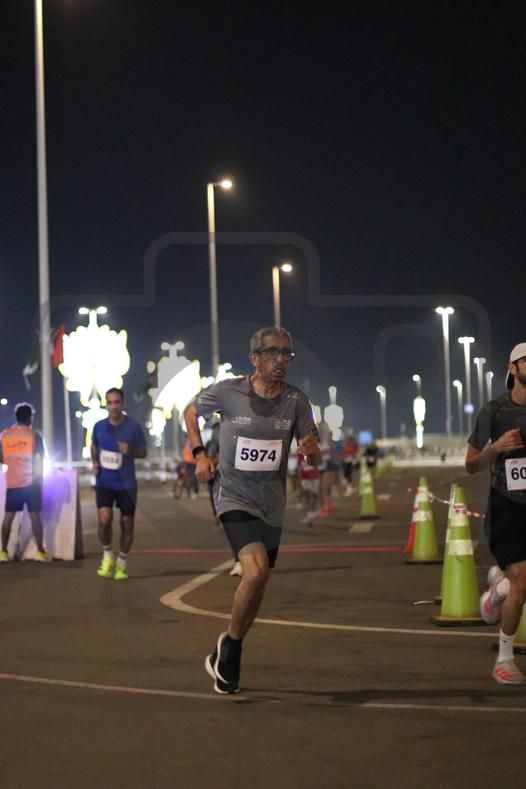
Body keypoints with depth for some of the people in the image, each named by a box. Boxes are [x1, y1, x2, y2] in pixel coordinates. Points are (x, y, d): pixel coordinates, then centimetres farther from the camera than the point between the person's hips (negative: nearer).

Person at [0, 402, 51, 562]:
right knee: (35, 515, 1)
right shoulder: (34, 435, -5)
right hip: (31, 481, -3)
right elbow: (41, 459, 0)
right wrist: (40, 475, 18)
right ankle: (40, 551, -2)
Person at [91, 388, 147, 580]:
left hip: (126, 483, 0)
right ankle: (107, 555, 7)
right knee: (104, 519, -18)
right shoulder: (99, 426, 0)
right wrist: (94, 462, 0)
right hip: (104, 481, 0)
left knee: (127, 524, 5)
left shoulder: (133, 426, -7)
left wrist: (130, 450, -20)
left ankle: (122, 563, 23)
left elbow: (143, 452, 1)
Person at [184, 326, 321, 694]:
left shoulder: (296, 401, -4)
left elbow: (316, 457, -1)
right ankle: (230, 641, 0)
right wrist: (200, 454, -2)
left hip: (271, 504, 4)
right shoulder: (227, 391, -10)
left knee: (257, 585, 11)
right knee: (256, 572, -25)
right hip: (234, 496, -4)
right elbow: (192, 412, 10)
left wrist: (312, 449, -25)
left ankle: (227, 658, 31)